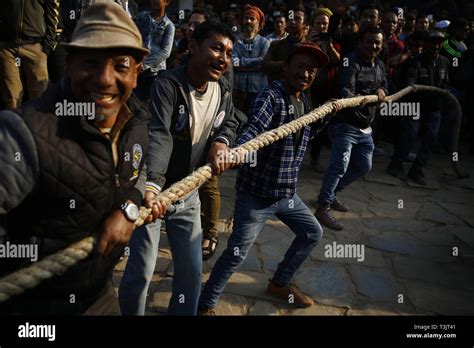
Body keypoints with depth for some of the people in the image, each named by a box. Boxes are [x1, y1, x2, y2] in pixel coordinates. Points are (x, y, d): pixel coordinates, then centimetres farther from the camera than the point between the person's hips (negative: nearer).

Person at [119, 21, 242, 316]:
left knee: (192, 270, 14)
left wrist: (221, 141, -10)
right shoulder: (167, 84, -21)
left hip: (188, 193, 6)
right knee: (141, 270, 1)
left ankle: (183, 312, 37)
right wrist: (151, 184, -49)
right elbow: (158, 136, -34)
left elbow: (230, 122, 15)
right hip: (153, 189, -5)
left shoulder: (223, 89, 1)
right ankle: (131, 312, 29)